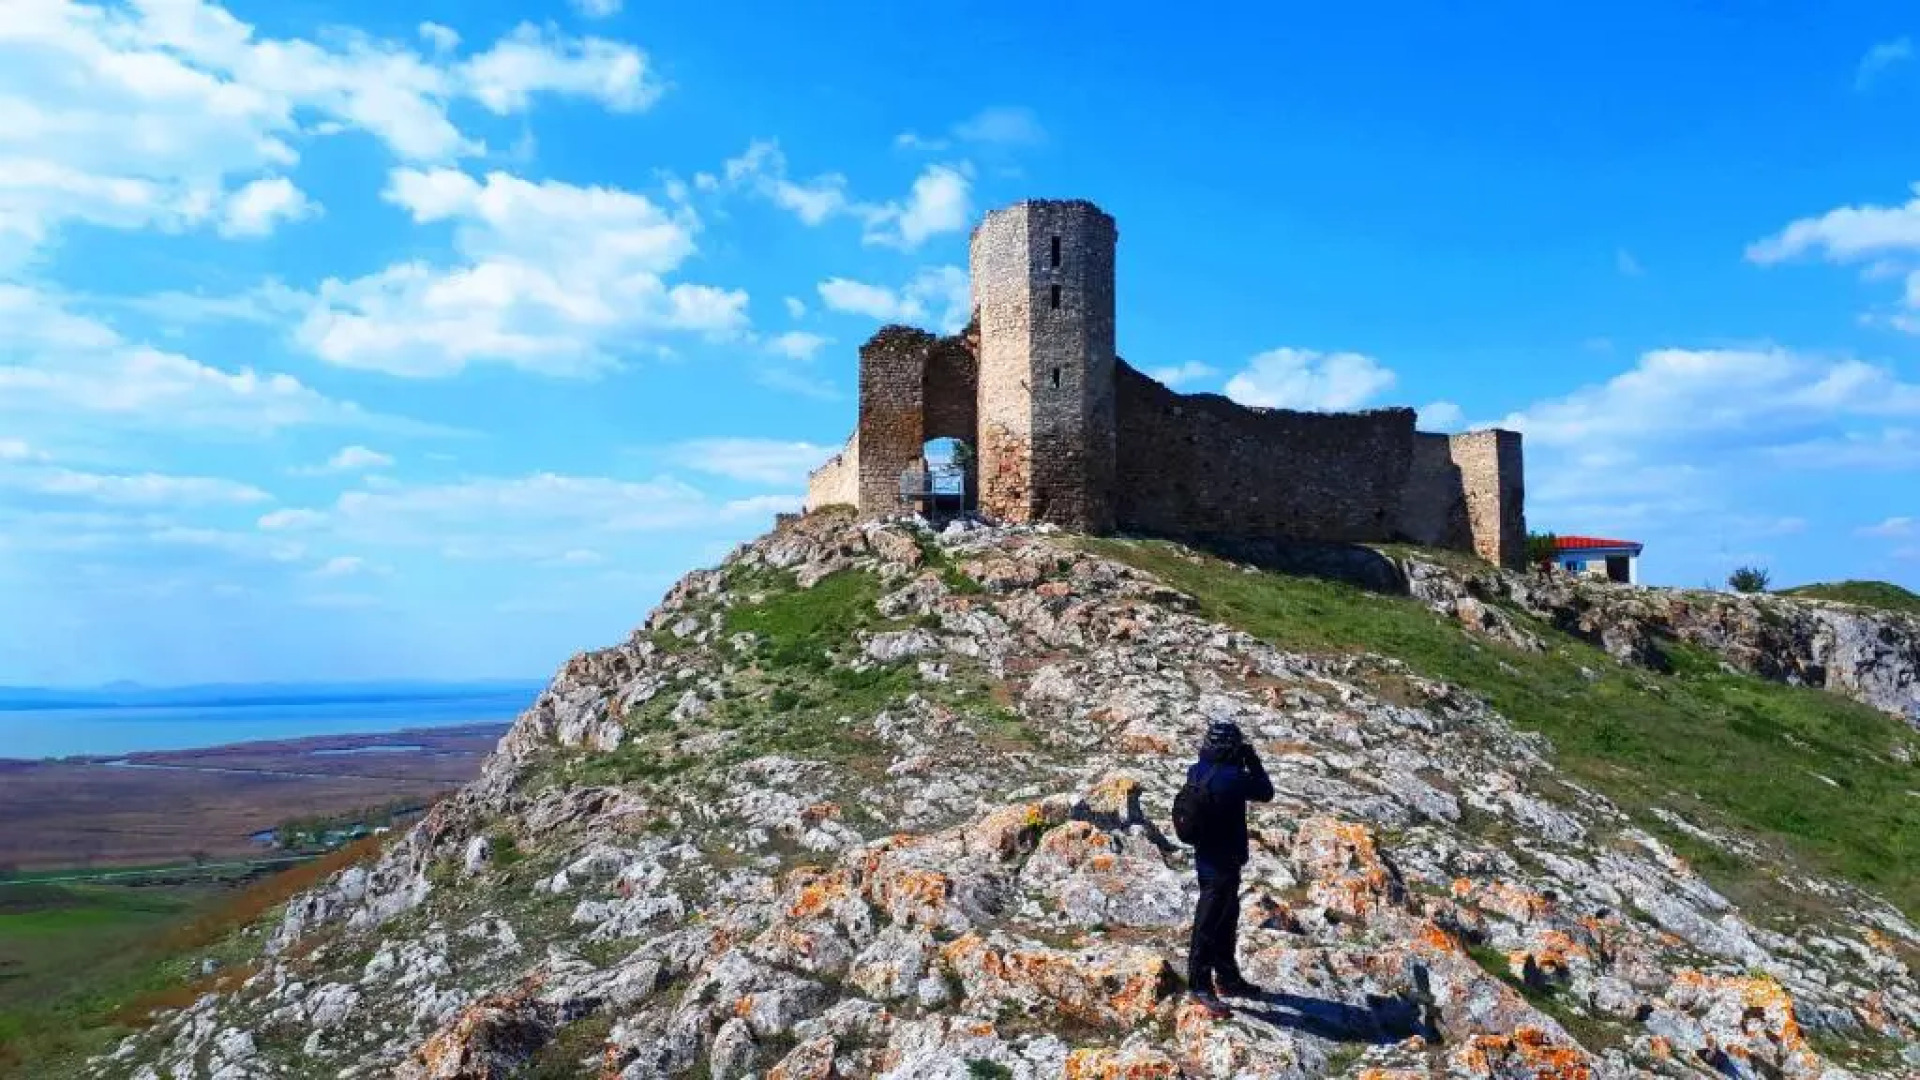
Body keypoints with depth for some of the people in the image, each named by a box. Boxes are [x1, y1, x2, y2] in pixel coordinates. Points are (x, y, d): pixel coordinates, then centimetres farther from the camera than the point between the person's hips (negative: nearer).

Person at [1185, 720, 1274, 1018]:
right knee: (1209, 924, -1)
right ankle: (1200, 985, 7)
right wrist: (1253, 761, -3)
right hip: (1223, 863, -9)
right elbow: (1265, 792, -12)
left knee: (1227, 919, 22)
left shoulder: (1197, 771, 0)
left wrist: (1241, 765, 7)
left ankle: (1227, 977, 36)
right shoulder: (1230, 778, -25)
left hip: (1207, 858, 9)